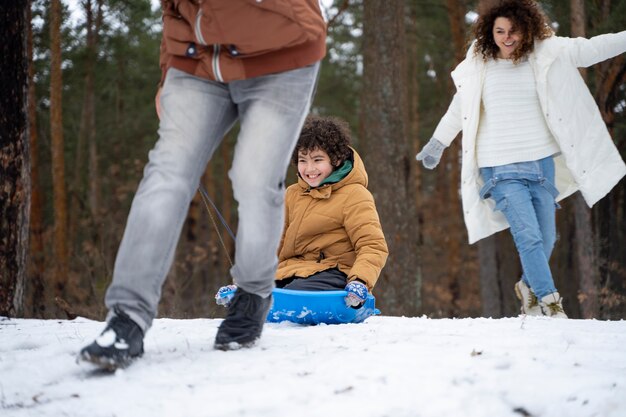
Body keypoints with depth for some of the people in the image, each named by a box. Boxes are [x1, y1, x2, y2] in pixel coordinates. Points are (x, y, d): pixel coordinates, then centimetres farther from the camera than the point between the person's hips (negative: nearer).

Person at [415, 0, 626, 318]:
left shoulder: (547, 53, 2)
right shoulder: (477, 66, 2)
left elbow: (592, 49, 6)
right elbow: (458, 110, 17)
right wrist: (437, 144, 27)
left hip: (542, 163, 2)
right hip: (501, 169, -2)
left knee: (546, 238, 9)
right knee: (529, 237, -16)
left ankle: (529, 286, 36)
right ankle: (551, 304, -11)